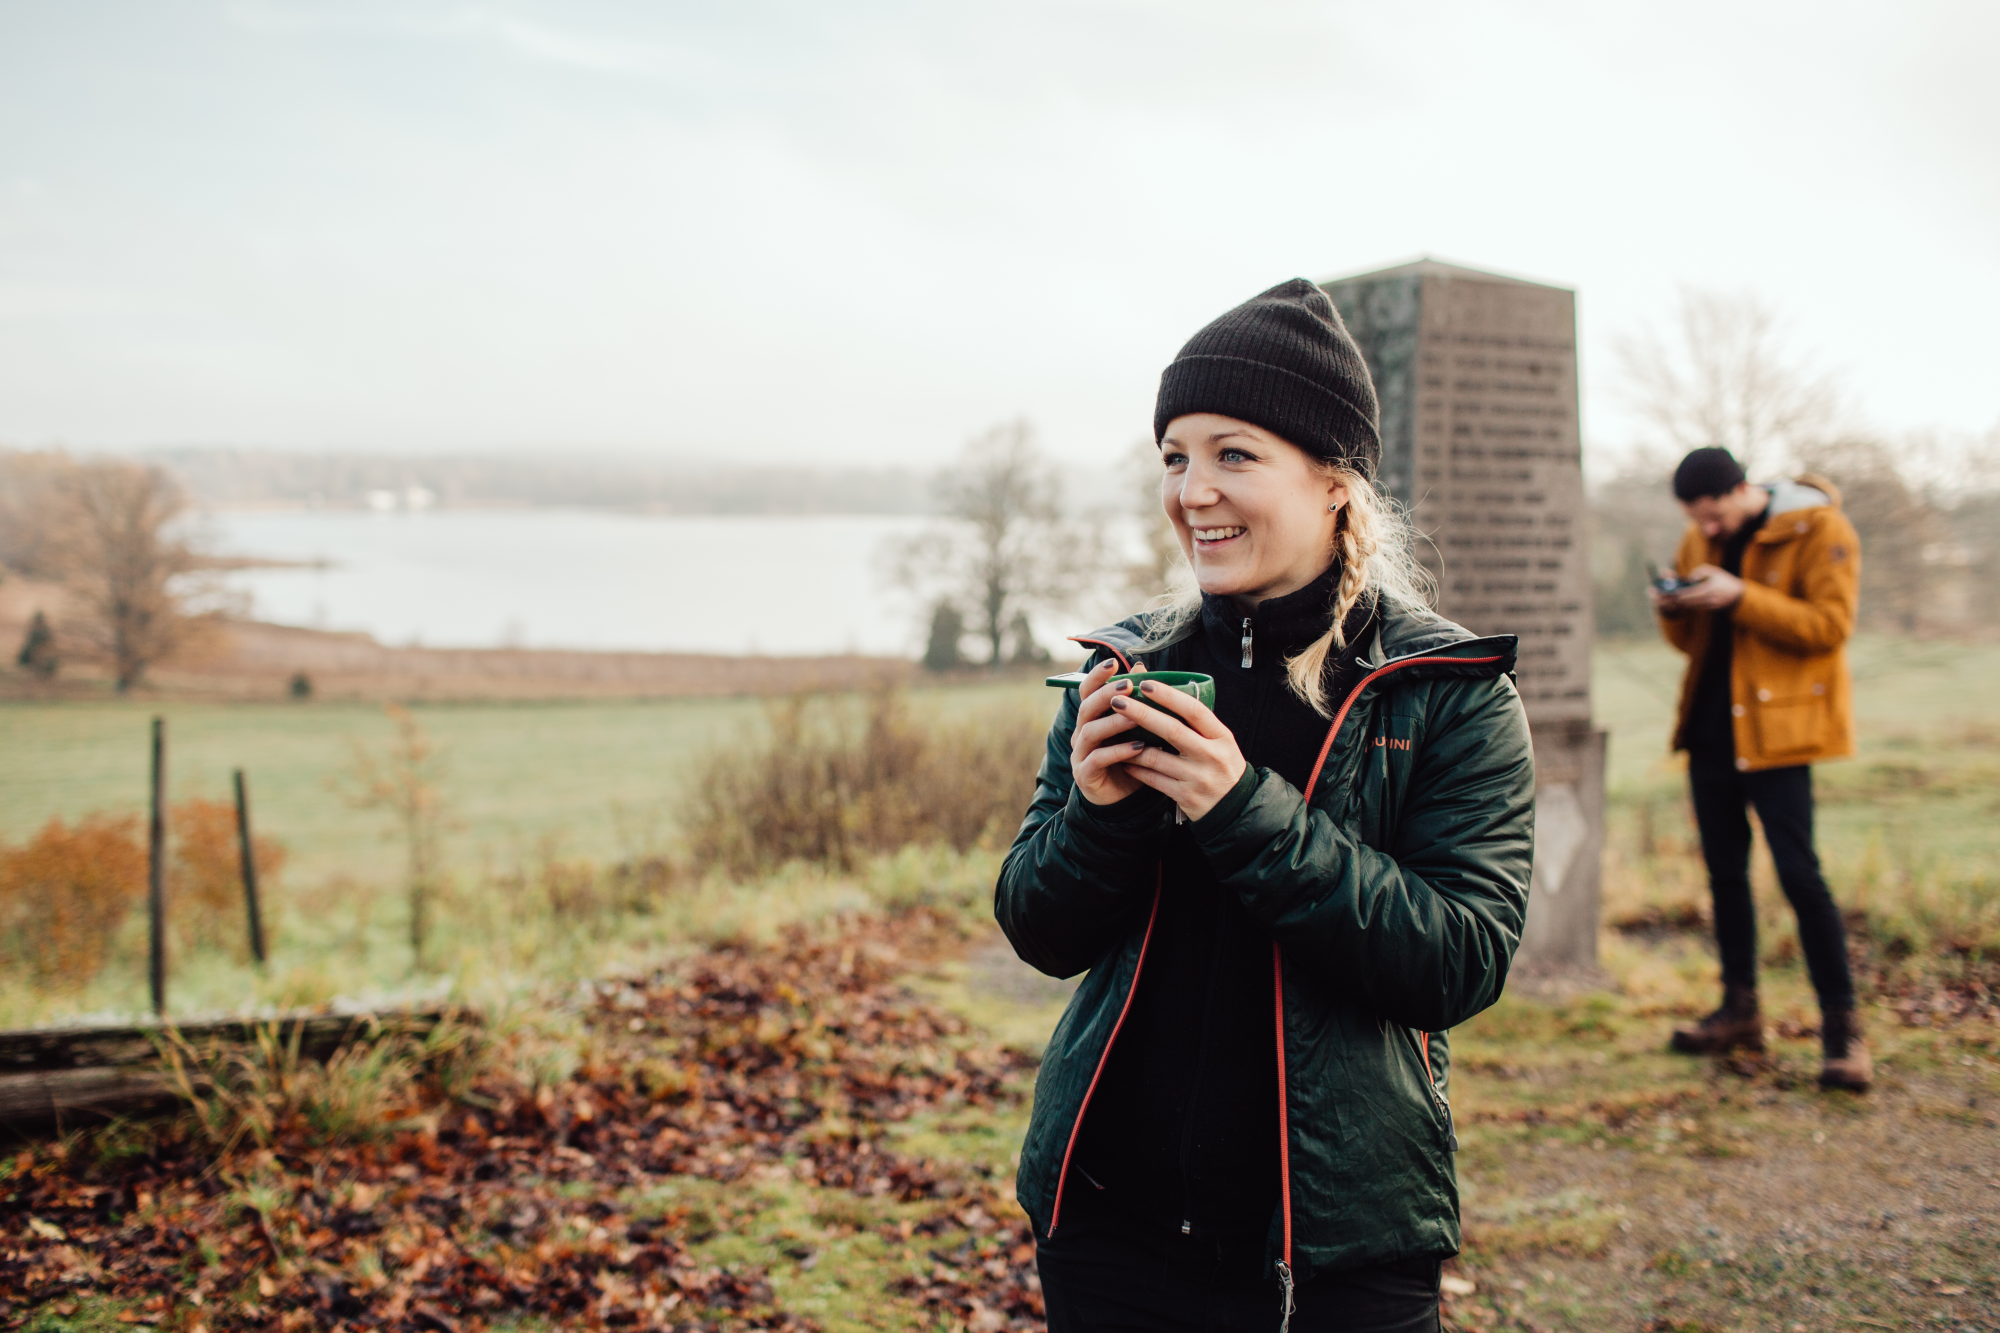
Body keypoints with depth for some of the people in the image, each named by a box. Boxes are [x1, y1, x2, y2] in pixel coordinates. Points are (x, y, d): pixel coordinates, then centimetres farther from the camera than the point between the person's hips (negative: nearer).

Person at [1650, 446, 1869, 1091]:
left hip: (1775, 729, -7)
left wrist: (1739, 597, -24)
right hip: (1711, 725, 7)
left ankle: (1842, 1025, -1)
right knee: (1724, 870, 11)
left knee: (1799, 873, -10)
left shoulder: (1821, 530, -8)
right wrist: (1673, 612, -6)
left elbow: (1829, 626, -16)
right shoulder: (1700, 541, 12)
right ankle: (1740, 1011, 23)